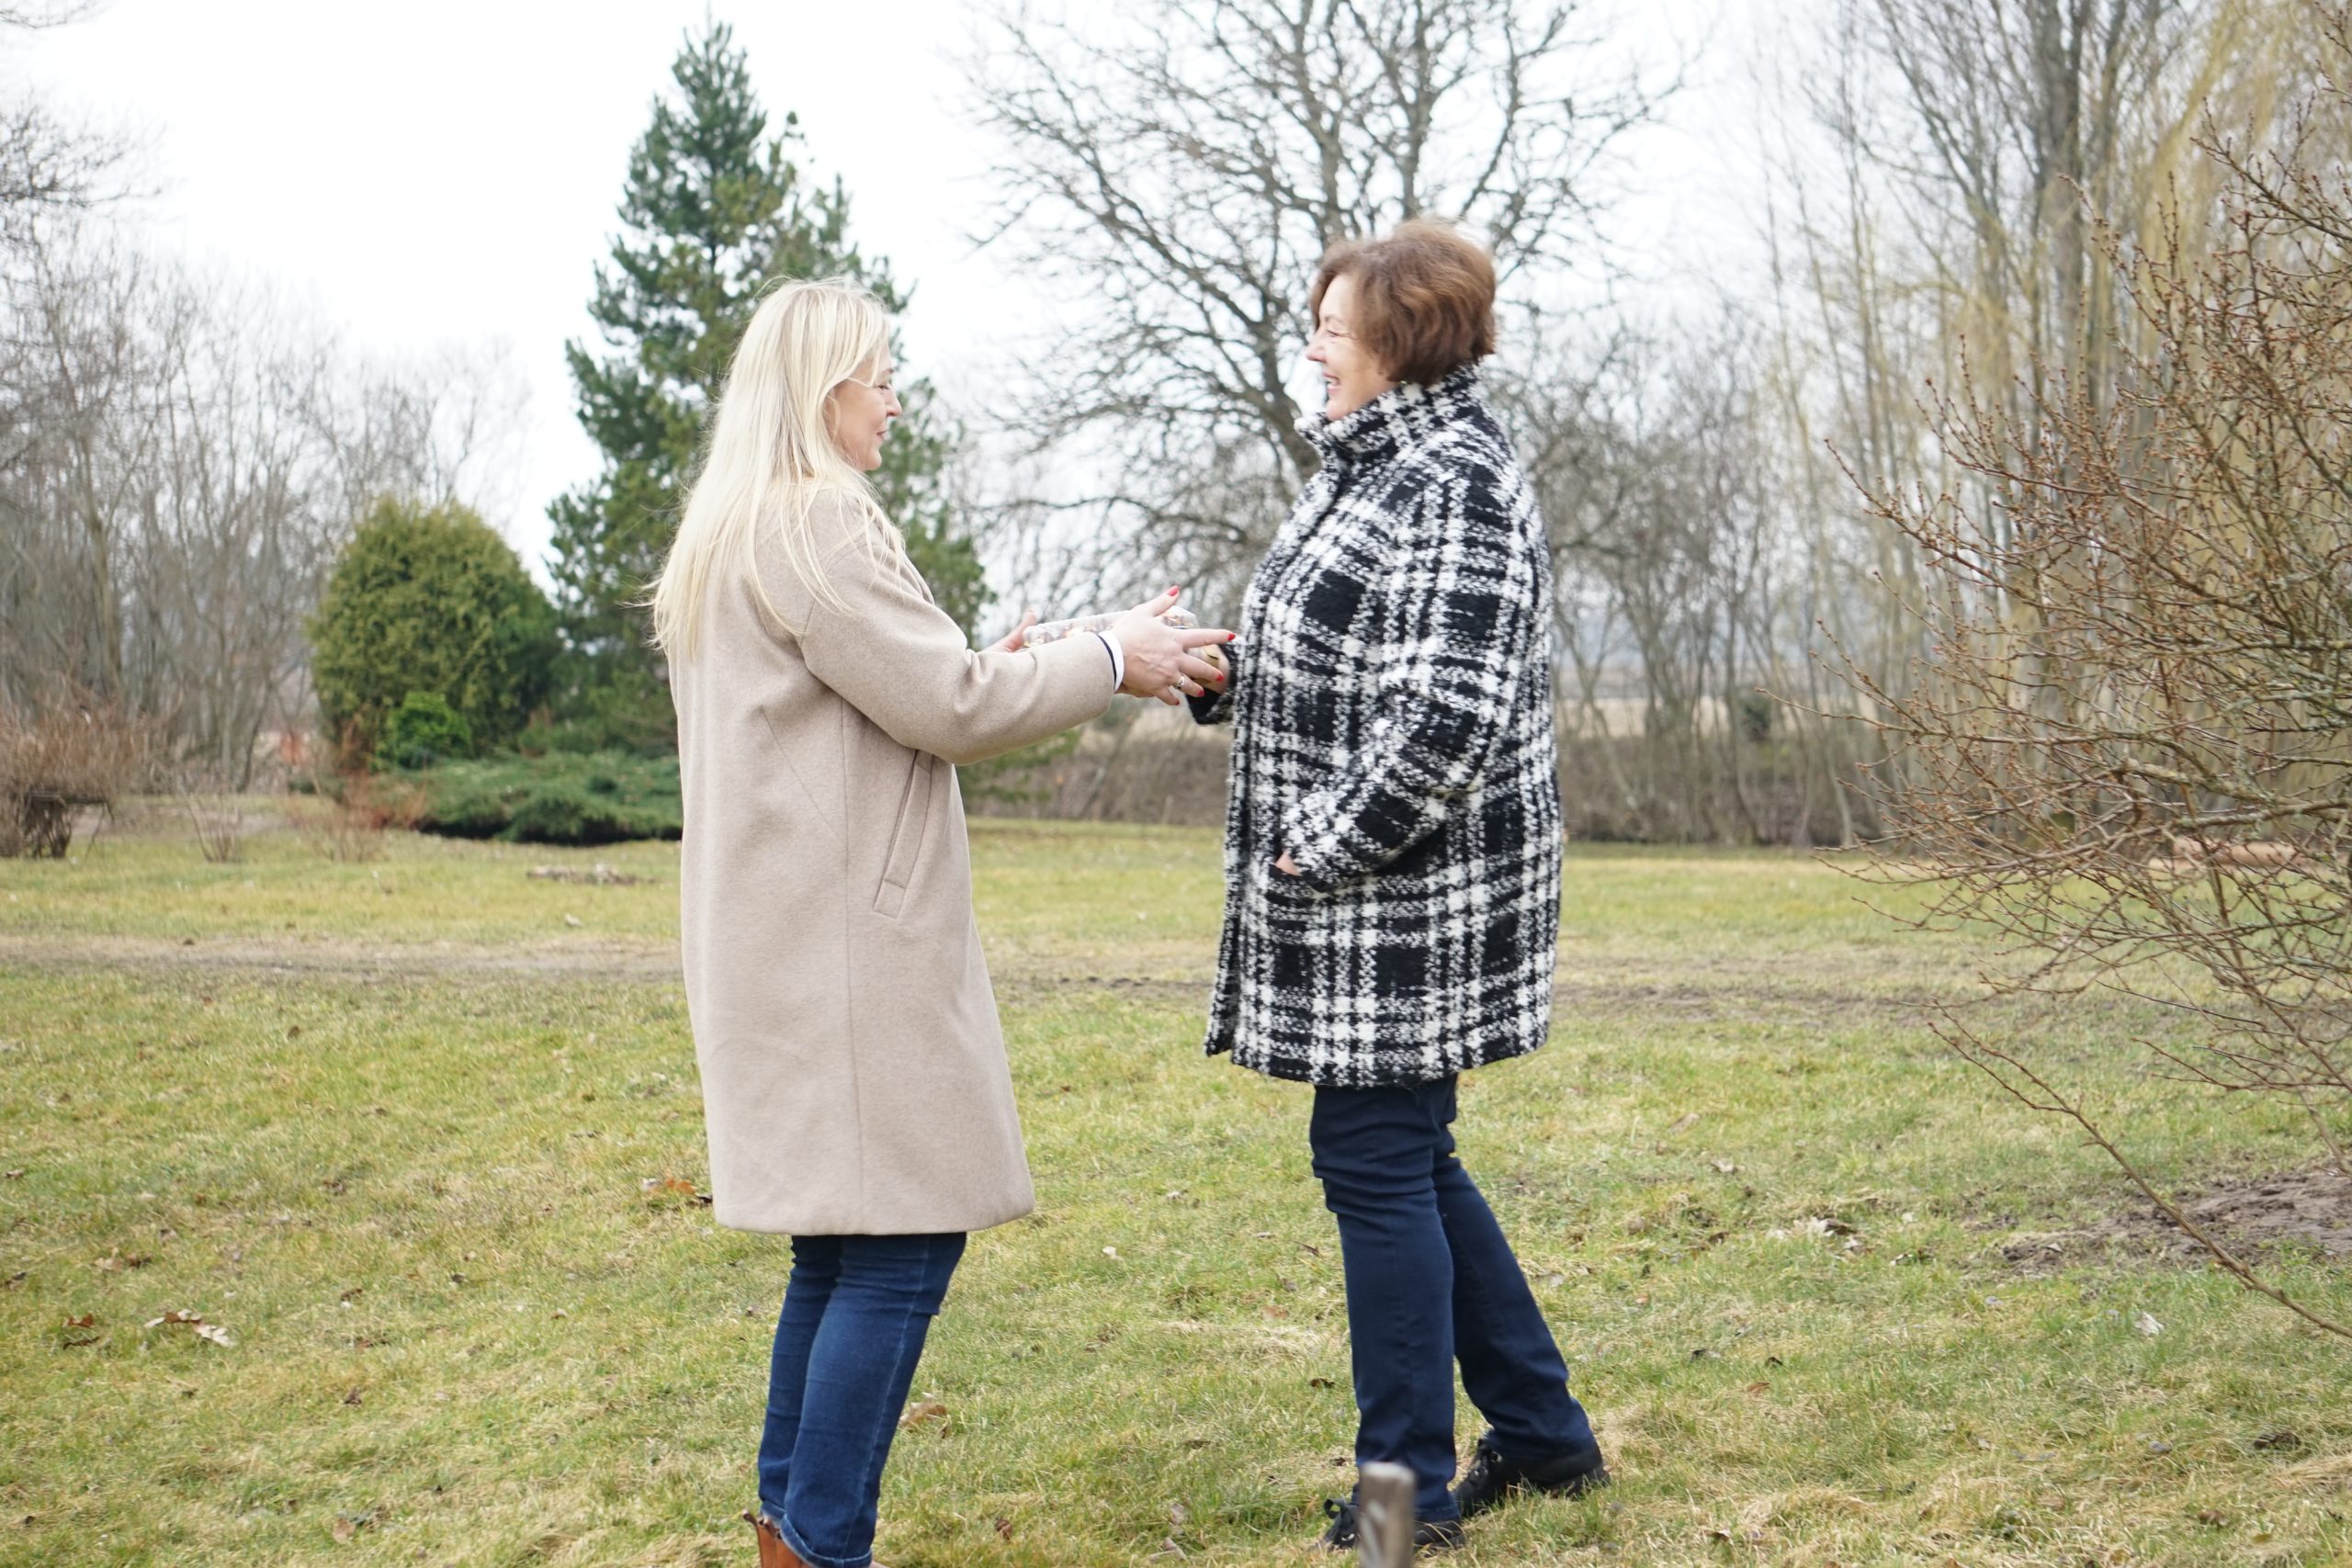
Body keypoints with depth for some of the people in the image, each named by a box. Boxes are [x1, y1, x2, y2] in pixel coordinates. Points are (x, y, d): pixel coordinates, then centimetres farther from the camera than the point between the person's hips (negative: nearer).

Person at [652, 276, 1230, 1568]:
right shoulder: (814, 522, -14)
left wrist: (995, 672, 16)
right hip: (845, 940, -11)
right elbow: (945, 707, -14)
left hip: (791, 935, 11)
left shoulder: (732, 536, 19)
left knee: (850, 1234, 16)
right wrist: (1109, 660, -3)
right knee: (905, 1237, -7)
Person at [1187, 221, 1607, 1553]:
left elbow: (1447, 718, -26)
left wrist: (1321, 848, -18)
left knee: (1378, 1162, -1)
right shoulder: (1378, 465, 15)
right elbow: (1328, 666, 21)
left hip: (1408, 896, -10)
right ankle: (1545, 1434, 30)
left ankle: (1408, 1490, 12)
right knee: (1412, 1163, 17)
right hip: (1360, 896, 10)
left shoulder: (1456, 489, -18)